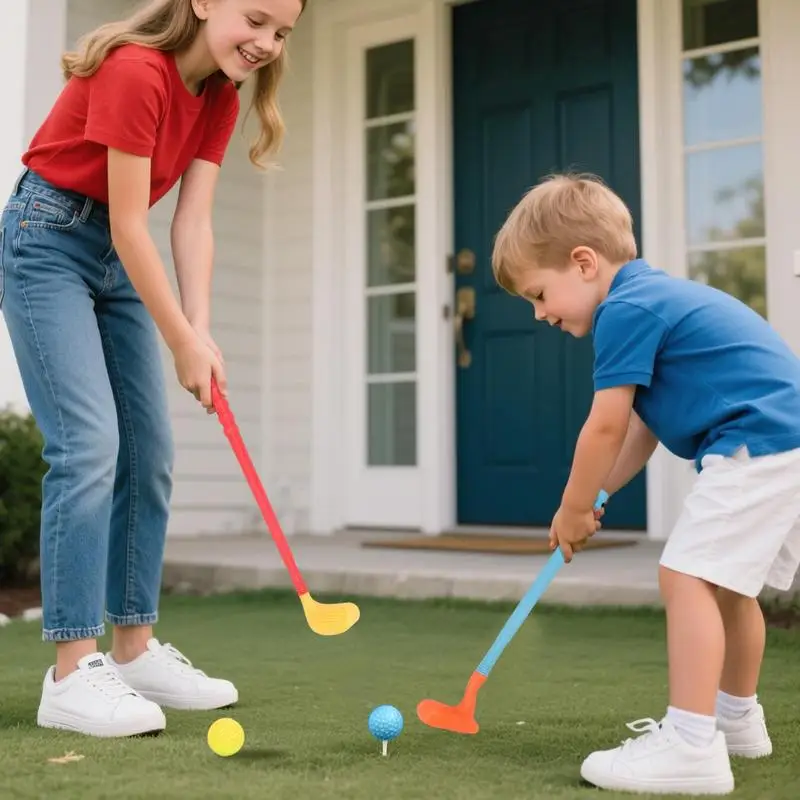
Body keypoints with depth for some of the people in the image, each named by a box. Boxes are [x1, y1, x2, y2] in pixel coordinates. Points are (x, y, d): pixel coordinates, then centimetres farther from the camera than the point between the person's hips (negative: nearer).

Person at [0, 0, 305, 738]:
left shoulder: (220, 95, 2)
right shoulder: (135, 70, -23)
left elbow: (194, 221, -6)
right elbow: (129, 225, -23)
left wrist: (200, 332, -17)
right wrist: (183, 343, -19)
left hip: (119, 255, 9)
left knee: (149, 452, 4)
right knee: (89, 443, -18)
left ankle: (134, 649, 13)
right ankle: (71, 674, -14)